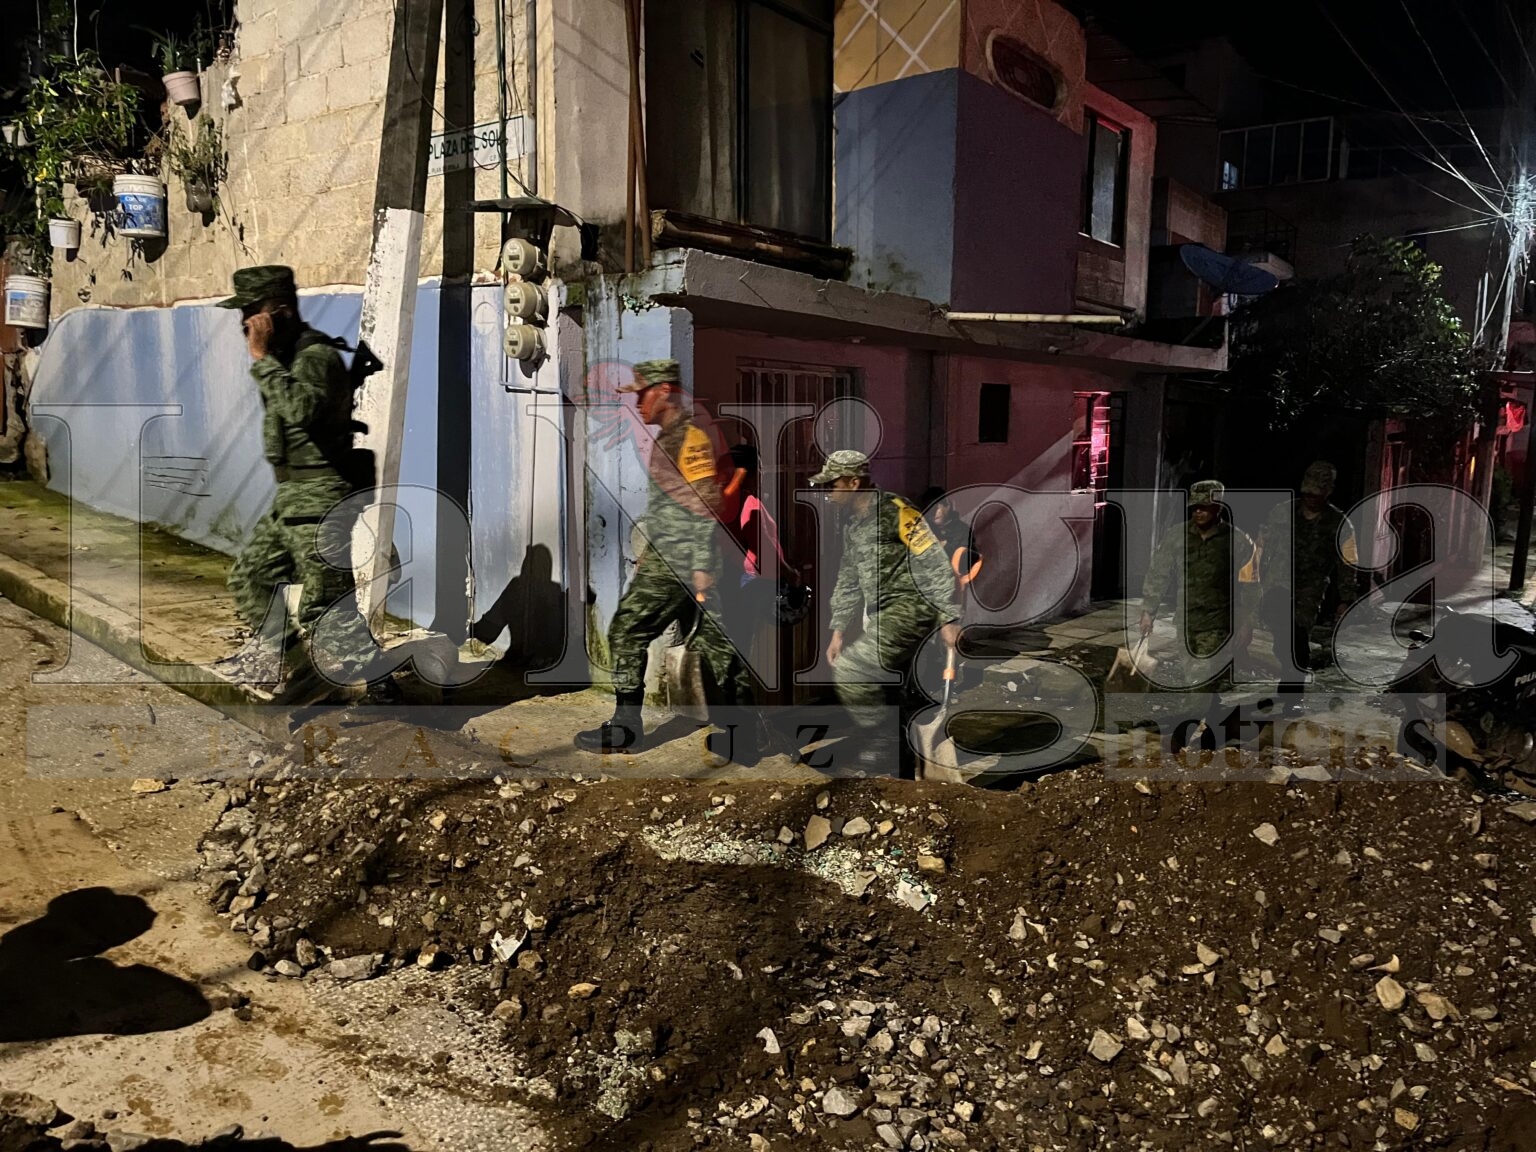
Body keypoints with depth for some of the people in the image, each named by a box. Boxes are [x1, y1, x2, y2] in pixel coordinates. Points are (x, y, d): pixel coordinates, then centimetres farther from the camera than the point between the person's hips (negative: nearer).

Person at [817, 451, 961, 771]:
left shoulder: (895, 512, -13)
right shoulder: (852, 524, 14)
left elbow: (936, 564, -16)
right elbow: (848, 580, 21)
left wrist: (950, 619, -20)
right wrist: (838, 630, 17)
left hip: (909, 609, -9)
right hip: (883, 617, 9)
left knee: (849, 674, -15)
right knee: (886, 690, 9)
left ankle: (884, 745, -2)